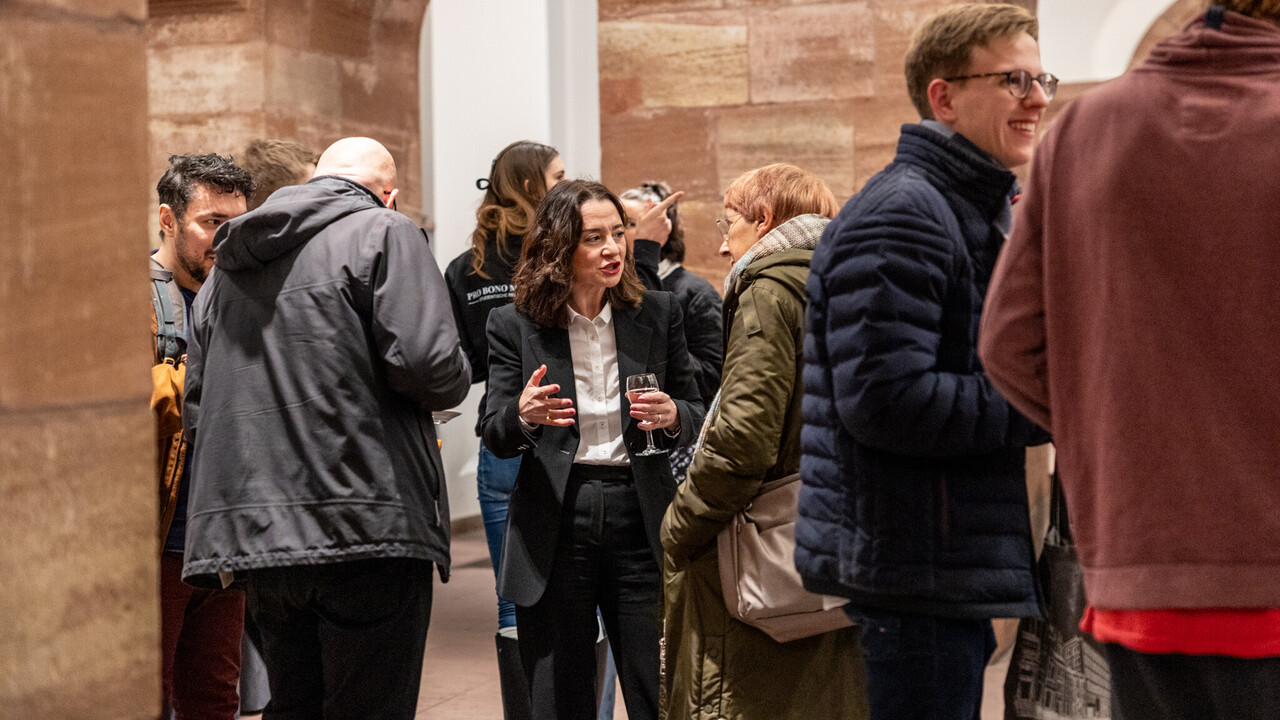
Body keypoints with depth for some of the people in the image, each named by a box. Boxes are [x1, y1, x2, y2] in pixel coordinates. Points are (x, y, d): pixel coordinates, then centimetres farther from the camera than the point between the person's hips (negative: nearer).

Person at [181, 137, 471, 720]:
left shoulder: (228, 266, 19)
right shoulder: (383, 233, -2)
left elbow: (197, 408, 20)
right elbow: (428, 365, -14)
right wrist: (456, 380, 7)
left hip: (254, 535, 7)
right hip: (366, 527, -6)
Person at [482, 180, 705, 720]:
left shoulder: (658, 314, 6)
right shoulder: (515, 325, 2)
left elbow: (696, 417, 11)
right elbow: (494, 437, 0)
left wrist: (672, 416, -12)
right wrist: (524, 416, -23)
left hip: (640, 517, 1)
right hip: (553, 522, -1)